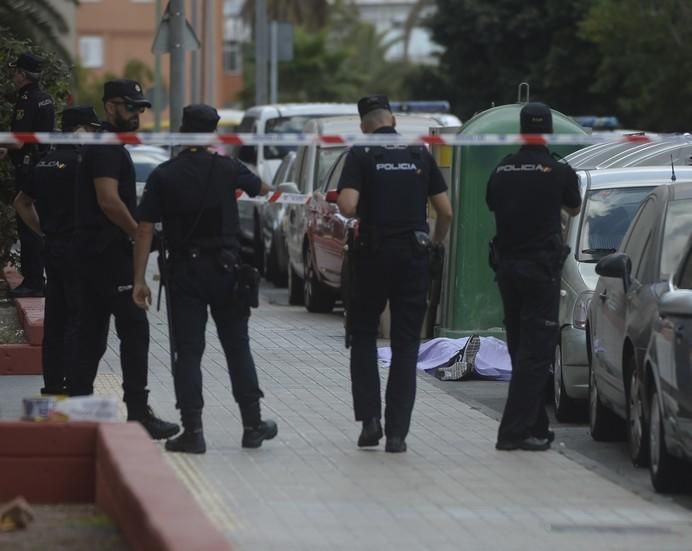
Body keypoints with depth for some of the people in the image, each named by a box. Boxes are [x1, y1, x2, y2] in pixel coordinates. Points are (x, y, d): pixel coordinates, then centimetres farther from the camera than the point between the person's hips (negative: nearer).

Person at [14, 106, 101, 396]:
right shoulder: (79, 160, -14)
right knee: (78, 318, -6)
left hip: (52, 246, 9)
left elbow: (21, 202, 21)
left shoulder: (46, 162, 13)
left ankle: (53, 382, 15)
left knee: (55, 317, 12)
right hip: (76, 248, -9)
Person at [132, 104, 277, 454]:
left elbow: (145, 230, -7)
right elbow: (261, 189, 20)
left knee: (187, 352, 1)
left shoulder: (163, 176, -4)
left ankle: (193, 430, -5)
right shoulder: (228, 169, -1)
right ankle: (252, 424, 16)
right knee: (237, 347, 12)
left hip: (184, 271, -1)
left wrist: (139, 280, -4)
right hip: (225, 268, 1)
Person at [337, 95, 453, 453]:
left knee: (363, 336, 15)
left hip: (373, 253, -2)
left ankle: (369, 418, 3)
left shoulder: (361, 155, -3)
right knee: (406, 345, 6)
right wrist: (436, 241, 22)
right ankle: (397, 432, 2)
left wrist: (359, 215, 6)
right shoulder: (420, 154, 5)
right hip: (414, 255, 2)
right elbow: (445, 211, 4)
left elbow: (347, 206, -16)